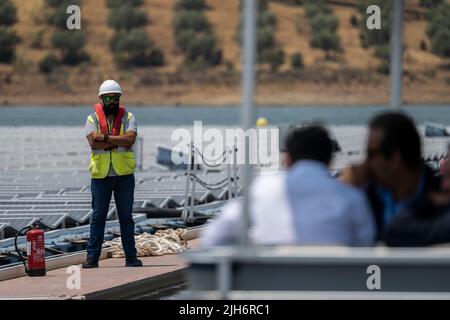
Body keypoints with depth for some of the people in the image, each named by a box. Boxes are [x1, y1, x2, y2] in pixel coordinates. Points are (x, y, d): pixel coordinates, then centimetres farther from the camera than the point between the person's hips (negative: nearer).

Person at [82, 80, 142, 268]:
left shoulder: (128, 118, 3)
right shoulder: (92, 119, 2)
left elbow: (130, 139, -15)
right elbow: (94, 143, -15)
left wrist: (105, 137, -17)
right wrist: (119, 142, -14)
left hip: (124, 175, 1)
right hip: (100, 175, -1)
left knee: (126, 216, 6)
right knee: (98, 217, 2)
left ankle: (131, 256, 11)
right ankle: (92, 257, 4)